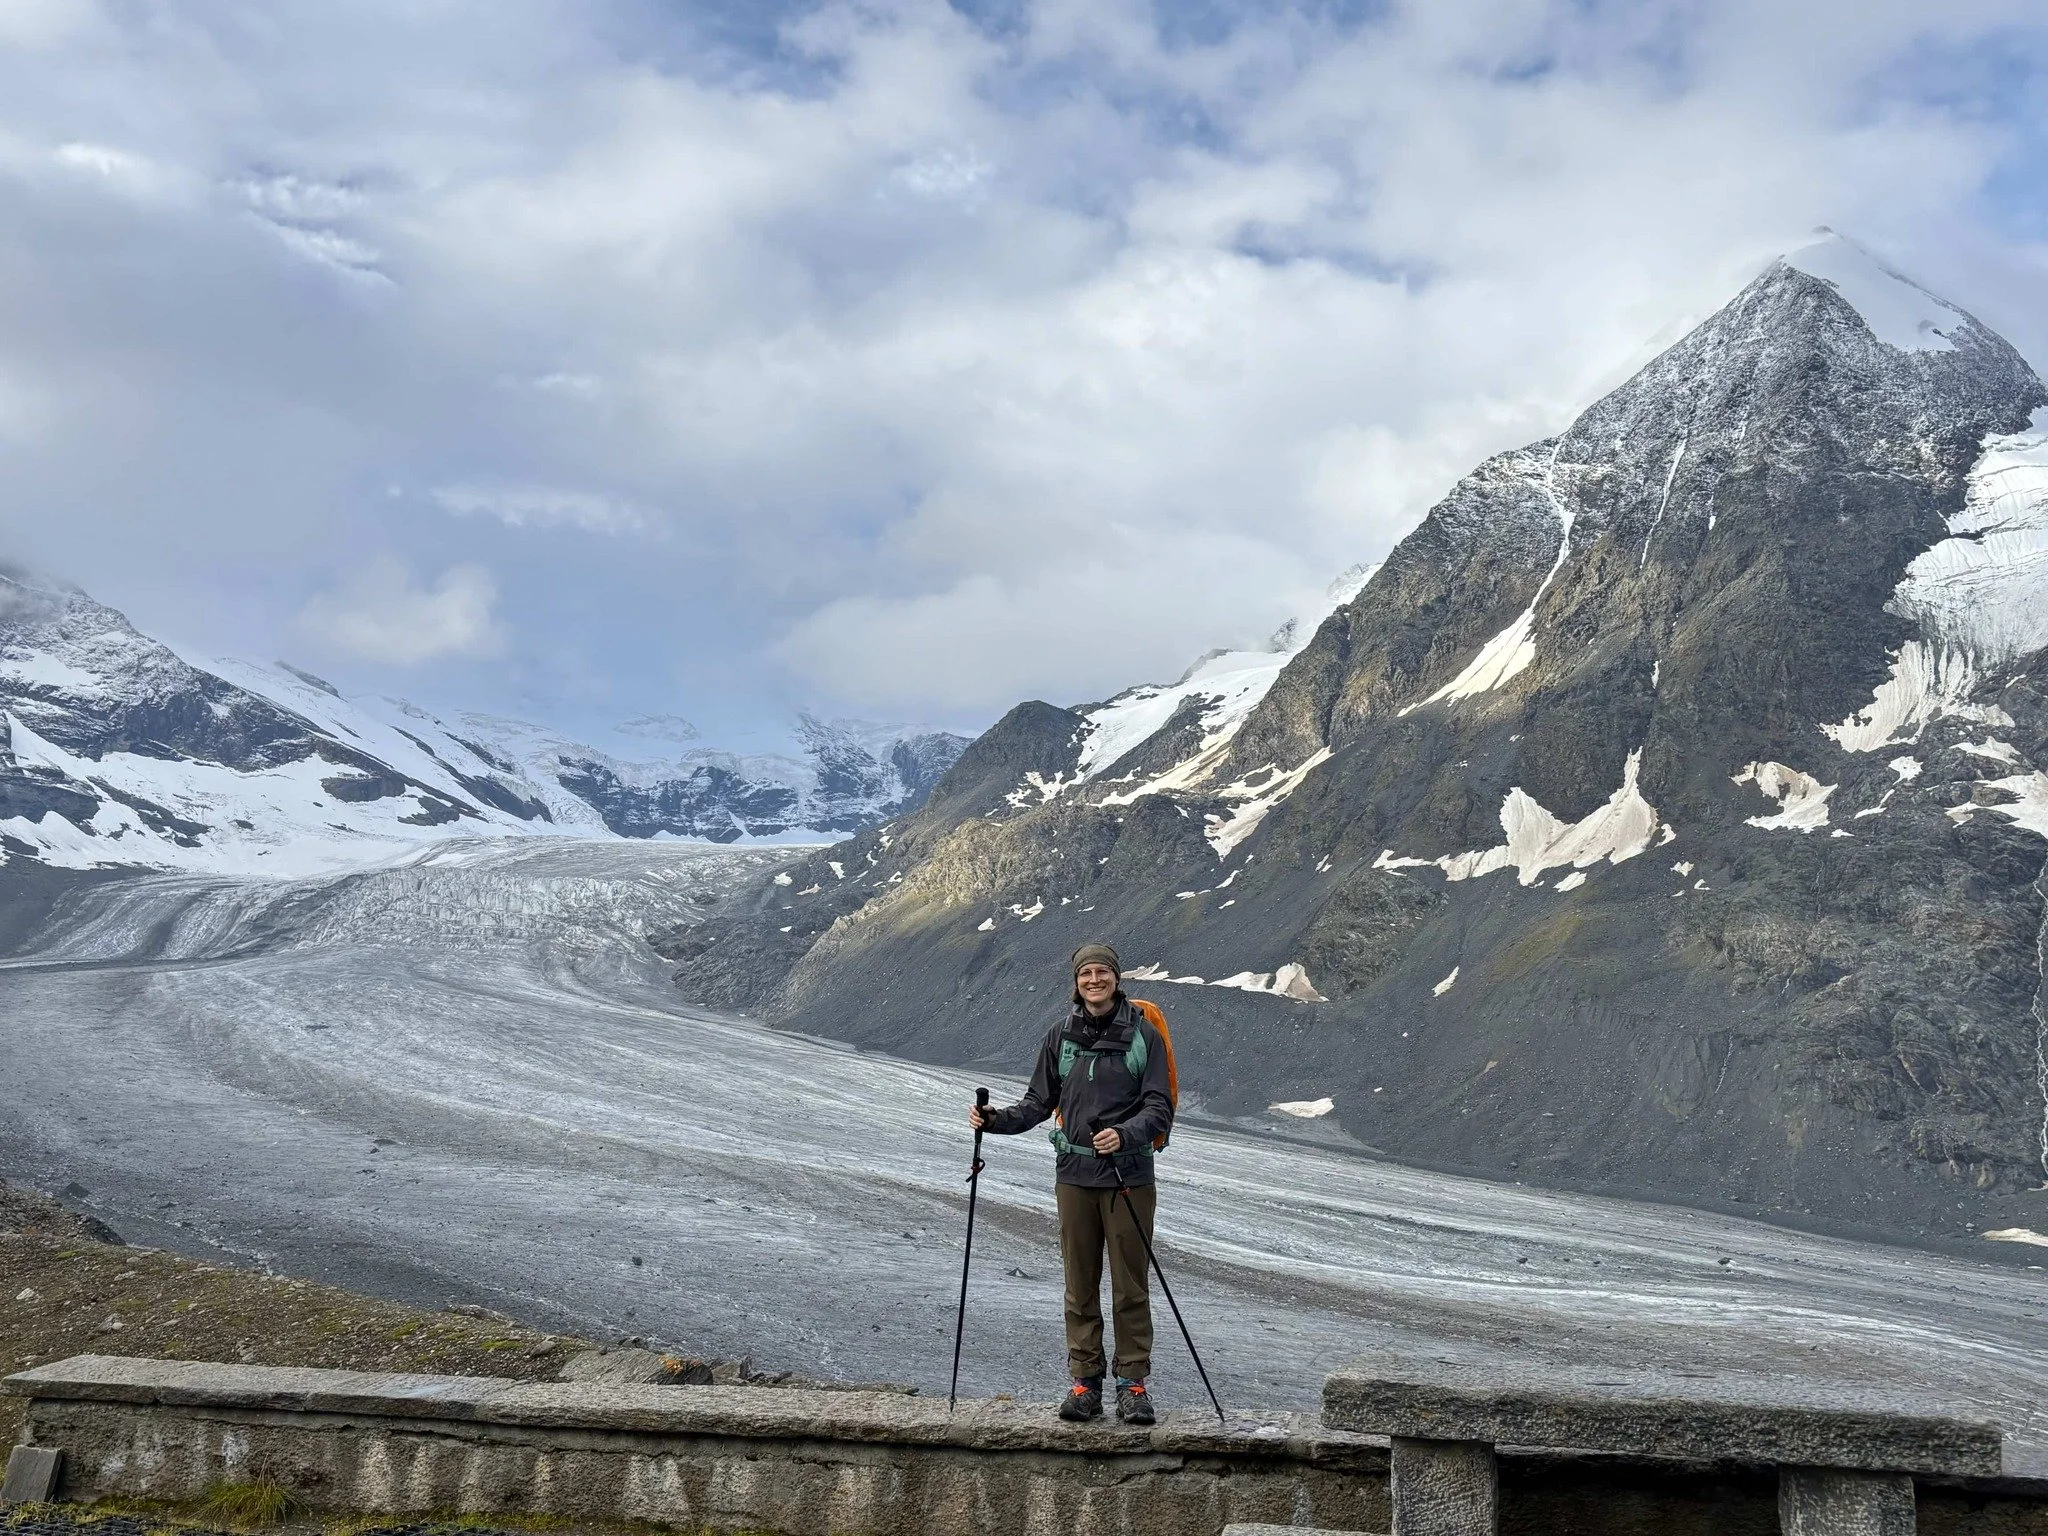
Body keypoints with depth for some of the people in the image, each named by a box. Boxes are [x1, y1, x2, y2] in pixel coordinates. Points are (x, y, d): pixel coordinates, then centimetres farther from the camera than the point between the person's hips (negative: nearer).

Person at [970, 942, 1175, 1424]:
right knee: (1080, 1285, 7)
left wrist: (1125, 1134, -23)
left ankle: (1133, 1382, 10)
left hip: (1128, 1175, -3)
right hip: (1074, 1176, 3)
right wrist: (997, 1120, -4)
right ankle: (1085, 1382, 15)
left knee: (1130, 1284, 1)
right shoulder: (1062, 1034, 7)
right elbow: (1040, 1102, 12)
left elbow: (1160, 1109, -6)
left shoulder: (1143, 1034, -2)